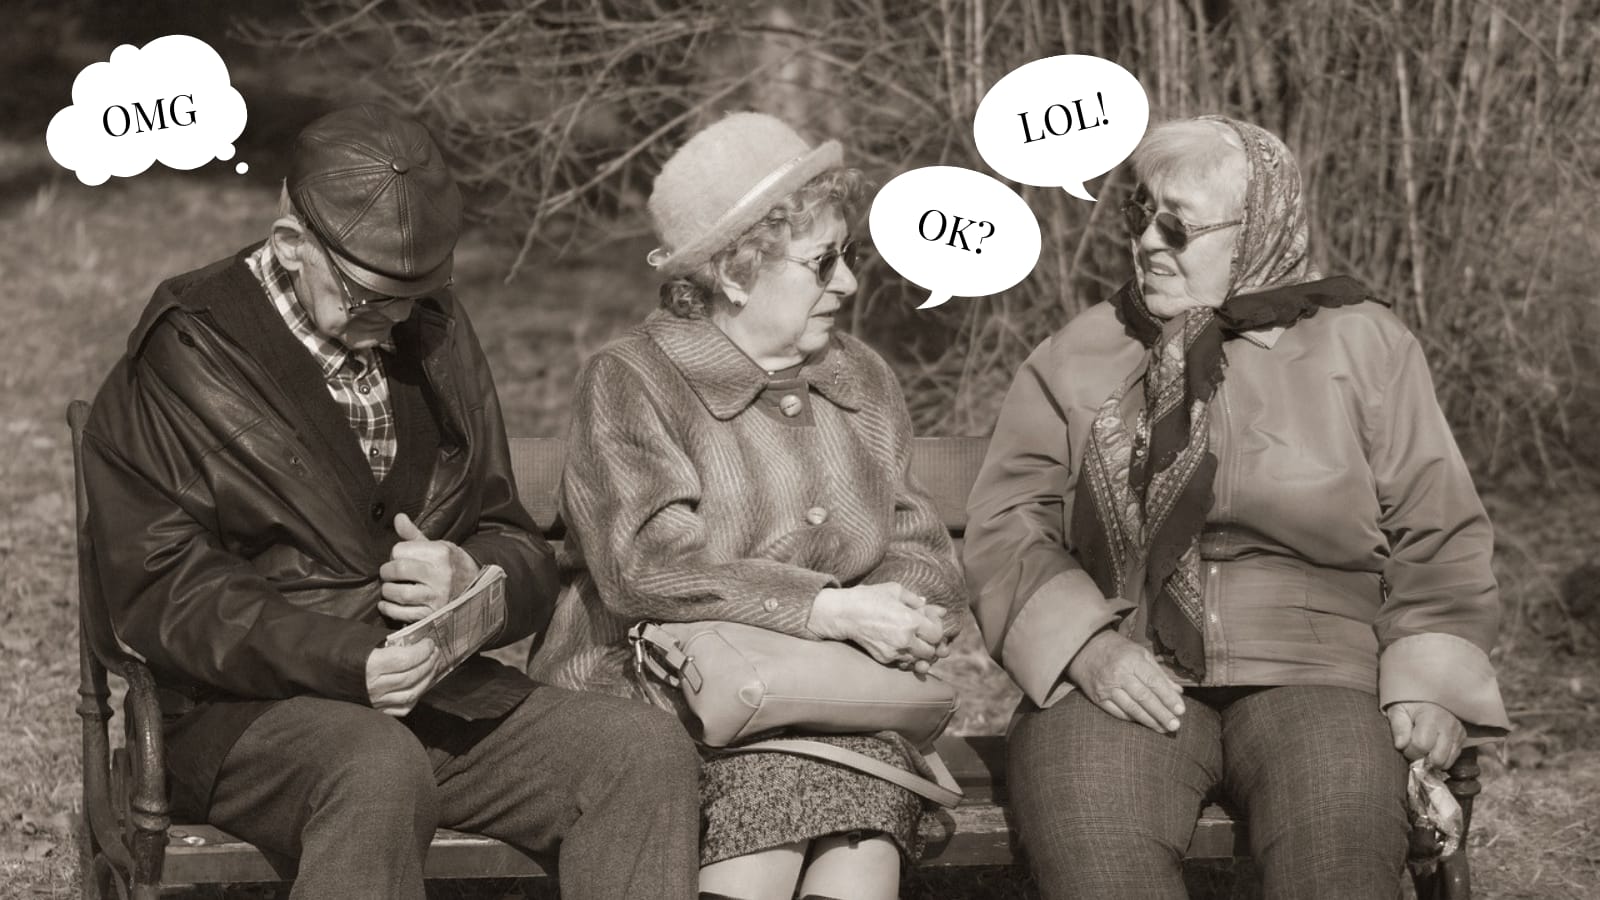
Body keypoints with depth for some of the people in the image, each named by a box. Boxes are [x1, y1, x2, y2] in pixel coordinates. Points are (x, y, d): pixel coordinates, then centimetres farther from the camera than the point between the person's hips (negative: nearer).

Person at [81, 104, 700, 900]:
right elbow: (167, 595, -11)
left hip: (442, 693, 5)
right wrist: (345, 660, -25)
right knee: (379, 771, -38)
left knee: (647, 746, -19)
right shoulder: (181, 362, -4)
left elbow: (516, 546, 17)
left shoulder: (436, 335, 14)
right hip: (244, 712, -5)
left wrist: (476, 577, -9)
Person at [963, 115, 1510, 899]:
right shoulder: (1078, 357, 14)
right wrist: (1088, 647, -12)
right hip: (1123, 677, 1)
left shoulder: (1363, 347, 12)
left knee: (1339, 835, -34)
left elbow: (1437, 537, 11)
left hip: (1311, 670, 0)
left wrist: (1430, 683, -5)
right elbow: (1006, 524, 6)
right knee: (1091, 834, -33)